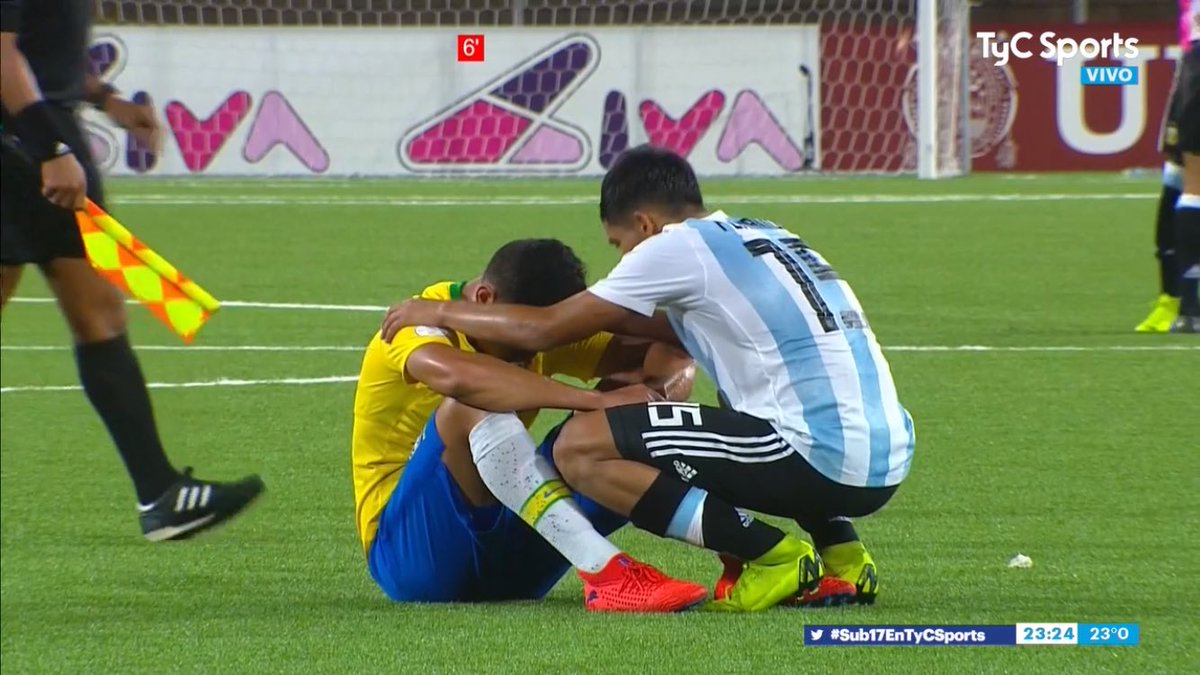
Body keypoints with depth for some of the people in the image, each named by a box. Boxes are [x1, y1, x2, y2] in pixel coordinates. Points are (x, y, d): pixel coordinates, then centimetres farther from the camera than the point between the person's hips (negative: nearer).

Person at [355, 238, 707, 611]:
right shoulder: (425, 319, -15)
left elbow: (668, 355, 1)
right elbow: (455, 376, -39)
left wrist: (673, 380, -24)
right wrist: (597, 399, -40)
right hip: (409, 550, -6)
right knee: (472, 407, -33)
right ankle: (603, 571, -45)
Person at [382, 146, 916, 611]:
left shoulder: (678, 246, -2)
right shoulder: (767, 238, 22)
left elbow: (545, 329, 2)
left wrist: (437, 313, 15)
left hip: (819, 459, -8)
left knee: (580, 449, -6)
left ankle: (773, 558, -7)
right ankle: (841, 556, 16)